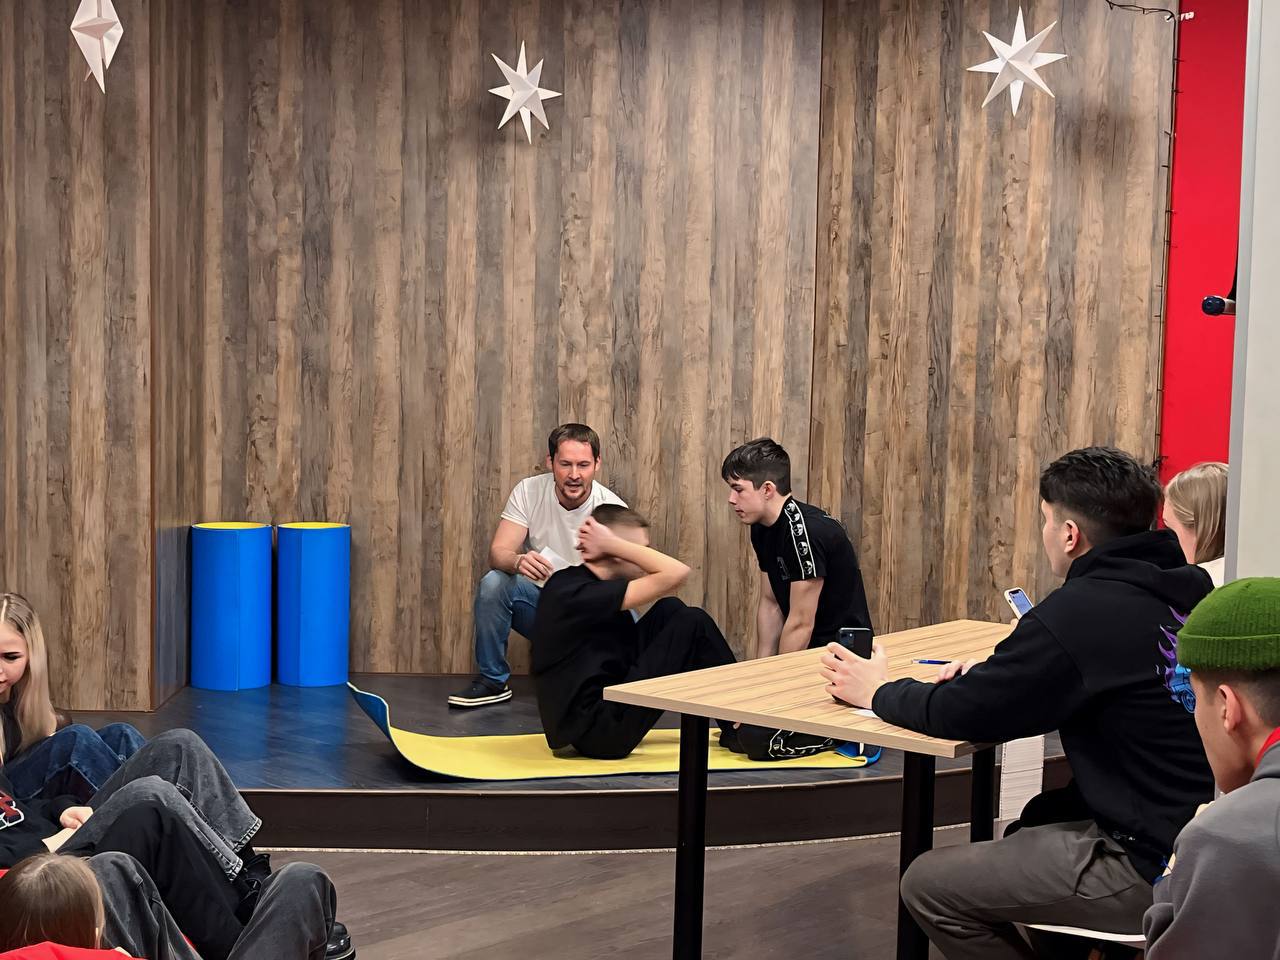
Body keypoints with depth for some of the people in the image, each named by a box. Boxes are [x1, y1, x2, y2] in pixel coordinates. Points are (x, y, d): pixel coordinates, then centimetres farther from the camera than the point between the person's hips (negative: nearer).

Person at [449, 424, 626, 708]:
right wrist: (518, 561, -42)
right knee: (493, 583, -28)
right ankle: (492, 681, -10)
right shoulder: (529, 491, -9)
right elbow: (497, 553, -17)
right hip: (539, 603, 1)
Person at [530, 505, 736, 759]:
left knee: (670, 610, 9)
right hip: (600, 732, -10)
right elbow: (675, 573, -25)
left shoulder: (573, 582, 9)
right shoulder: (576, 595, -21)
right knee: (692, 623, -9)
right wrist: (611, 543, -18)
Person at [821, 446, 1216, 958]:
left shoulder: (1080, 611, -20)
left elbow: (962, 714, -12)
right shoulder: (1184, 589, 5)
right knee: (1039, 818, 29)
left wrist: (878, 691, 6)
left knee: (928, 885, 0)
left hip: (1157, 867, -9)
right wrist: (991, 675, 13)